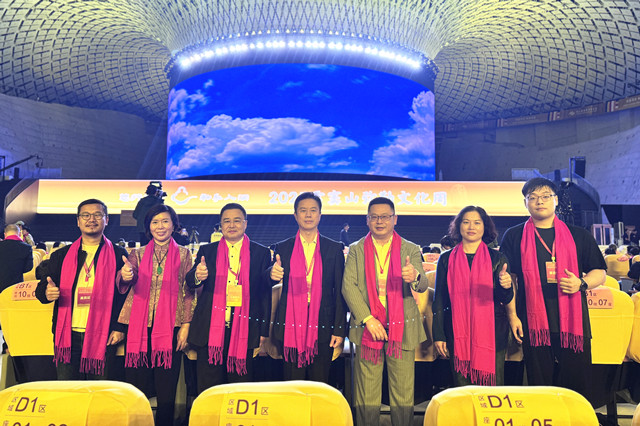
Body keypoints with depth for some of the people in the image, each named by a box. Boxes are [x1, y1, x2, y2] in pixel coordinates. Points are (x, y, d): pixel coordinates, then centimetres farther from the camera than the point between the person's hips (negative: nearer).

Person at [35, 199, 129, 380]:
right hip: (68, 336, 3)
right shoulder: (61, 255, 13)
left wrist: (120, 327, -8)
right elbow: (41, 288, 13)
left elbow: (127, 294, 0)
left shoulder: (118, 255, 5)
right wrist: (47, 292, -11)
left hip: (103, 337, -2)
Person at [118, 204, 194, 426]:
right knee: (135, 386, 2)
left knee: (167, 389, 1)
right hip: (140, 326, 2)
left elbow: (188, 292, 5)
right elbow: (125, 286, -4)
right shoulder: (138, 254, 12)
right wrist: (125, 276, -28)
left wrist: (186, 326, -4)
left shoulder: (183, 254, 8)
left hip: (170, 327, -1)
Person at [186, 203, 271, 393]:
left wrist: (263, 331, 2)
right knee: (208, 389, 7)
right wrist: (197, 276, -25)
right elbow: (190, 282, 0)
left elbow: (266, 293, 6)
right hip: (211, 328, 1)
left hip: (245, 330, -1)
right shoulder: (206, 251, 11)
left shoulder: (261, 253, 6)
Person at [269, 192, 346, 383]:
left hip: (323, 327, 0)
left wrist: (339, 329, -2)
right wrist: (273, 273, -24)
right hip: (291, 324, 1)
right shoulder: (282, 248, 8)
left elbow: (339, 291, 3)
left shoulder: (334, 248, 5)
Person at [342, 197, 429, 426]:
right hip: (367, 329, 0)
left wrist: (414, 277, -30)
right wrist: (368, 319, -13)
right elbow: (348, 286, -2)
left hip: (402, 330, 0)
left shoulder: (411, 250, 8)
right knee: (366, 396, 5)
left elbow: (422, 286, -4)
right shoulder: (356, 250, 8)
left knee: (403, 394, 4)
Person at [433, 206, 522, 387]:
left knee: (492, 384, 3)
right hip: (458, 333, 0)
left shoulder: (497, 258, 6)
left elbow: (505, 300, 1)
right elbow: (439, 300, 6)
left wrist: (506, 287, -22)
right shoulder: (447, 259, 5)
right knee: (462, 387, 3)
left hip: (491, 331, 0)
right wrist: (438, 335, 1)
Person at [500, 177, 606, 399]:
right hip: (534, 322, -1)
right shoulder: (514, 236, 6)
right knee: (539, 383, 6)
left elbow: (599, 273, 13)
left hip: (573, 322, 1)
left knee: (577, 386, 6)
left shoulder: (579, 236, 10)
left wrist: (581, 283, -7)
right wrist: (512, 314, -7)